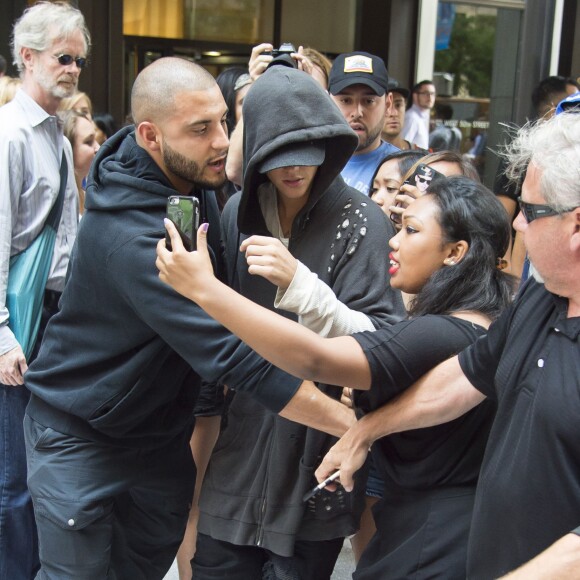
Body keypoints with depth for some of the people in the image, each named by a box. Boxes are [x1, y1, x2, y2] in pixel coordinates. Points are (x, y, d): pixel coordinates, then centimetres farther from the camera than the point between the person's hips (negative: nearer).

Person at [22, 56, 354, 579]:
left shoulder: (192, 181, -9)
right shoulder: (131, 236, -34)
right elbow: (234, 356, -37)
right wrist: (355, 423, -33)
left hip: (162, 433, 7)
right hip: (81, 438, -7)